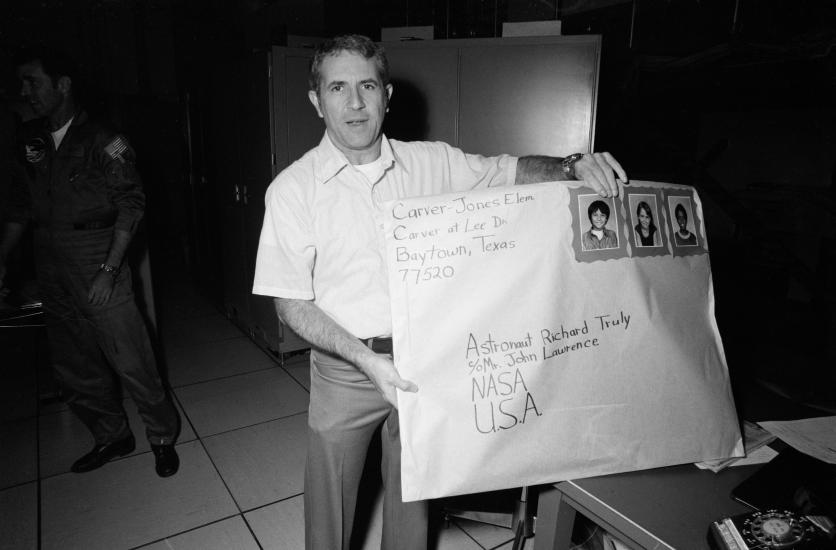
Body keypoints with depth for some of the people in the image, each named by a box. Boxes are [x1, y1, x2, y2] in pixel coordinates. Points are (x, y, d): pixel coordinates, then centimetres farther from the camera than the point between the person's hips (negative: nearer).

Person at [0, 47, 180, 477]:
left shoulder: (101, 142, -8)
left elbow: (131, 204, -11)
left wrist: (109, 271, -16)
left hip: (98, 268, -6)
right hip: (52, 272, 6)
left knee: (130, 362, -3)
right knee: (72, 369, 14)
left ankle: (162, 437, 17)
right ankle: (112, 437, 32)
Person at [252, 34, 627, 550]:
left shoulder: (432, 162, -3)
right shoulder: (293, 189, -10)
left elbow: (510, 170, 6)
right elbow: (293, 305, -11)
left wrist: (573, 165, -15)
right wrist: (366, 359, -23)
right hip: (345, 371, -2)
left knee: (412, 493, 21)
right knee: (329, 502, 15)